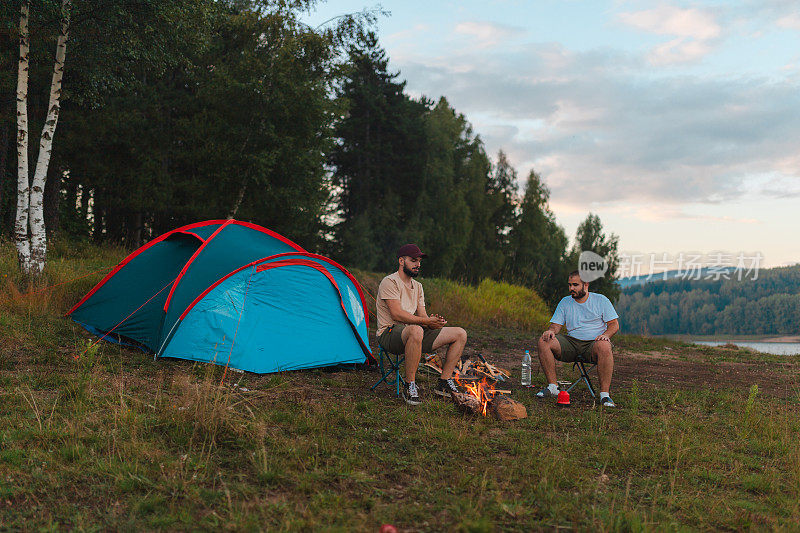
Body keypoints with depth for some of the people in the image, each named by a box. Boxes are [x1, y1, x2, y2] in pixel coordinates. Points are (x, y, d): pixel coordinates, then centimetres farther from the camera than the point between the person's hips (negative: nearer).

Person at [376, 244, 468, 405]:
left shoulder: (418, 287, 18)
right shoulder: (390, 282, -9)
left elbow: (422, 316, 11)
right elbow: (397, 314, -20)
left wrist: (434, 322, -13)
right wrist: (426, 322, -25)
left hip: (415, 333, 8)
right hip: (390, 334, -8)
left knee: (460, 334, -1)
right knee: (415, 331, -44)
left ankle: (444, 382, 2)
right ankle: (409, 386, -31)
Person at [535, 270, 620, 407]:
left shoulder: (601, 300, 6)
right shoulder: (564, 302, 13)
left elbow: (614, 324, 4)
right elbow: (556, 325, 9)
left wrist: (606, 335, -18)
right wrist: (551, 331, -16)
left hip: (594, 342, -3)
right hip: (572, 342, 3)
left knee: (605, 347, -40)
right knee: (544, 342, -22)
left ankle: (604, 394, -34)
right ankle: (552, 386, -21)